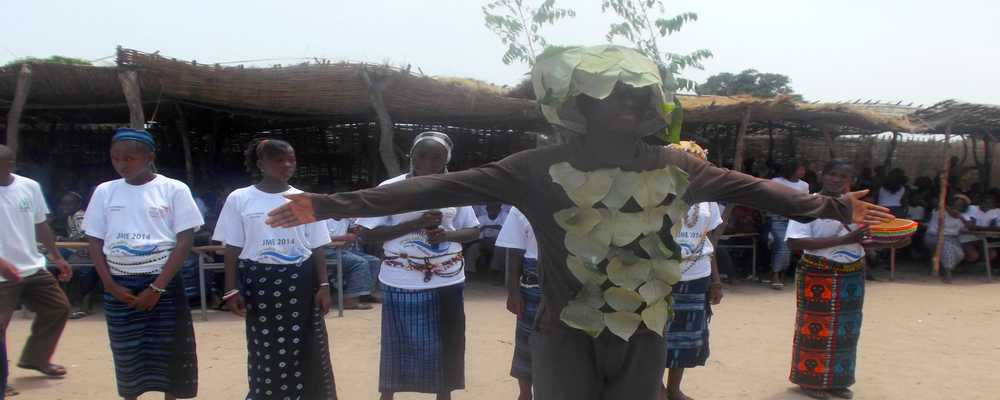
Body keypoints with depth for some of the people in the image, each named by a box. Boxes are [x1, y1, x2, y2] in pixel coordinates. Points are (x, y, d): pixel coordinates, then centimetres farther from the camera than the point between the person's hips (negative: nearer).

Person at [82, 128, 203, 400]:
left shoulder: (173, 189, -4)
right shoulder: (105, 191, 5)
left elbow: (185, 241, -7)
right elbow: (95, 242, 7)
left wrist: (157, 288, -12)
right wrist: (110, 285, -5)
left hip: (164, 282, -2)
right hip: (119, 286, 3)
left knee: (169, 351, 2)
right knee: (126, 353, 8)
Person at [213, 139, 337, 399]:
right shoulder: (239, 199, 0)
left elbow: (317, 247, 5)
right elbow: (232, 249, 2)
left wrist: (323, 285, -2)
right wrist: (232, 290, -4)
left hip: (300, 282, 1)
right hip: (259, 283, -1)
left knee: (304, 351, 3)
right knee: (264, 352, 6)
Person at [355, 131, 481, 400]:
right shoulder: (390, 189, -7)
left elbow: (473, 230, 9)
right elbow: (368, 233, -10)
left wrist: (447, 235, -13)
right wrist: (417, 223, -20)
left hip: (447, 281, 3)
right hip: (401, 283, -2)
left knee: (445, 345, 11)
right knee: (398, 345, 7)